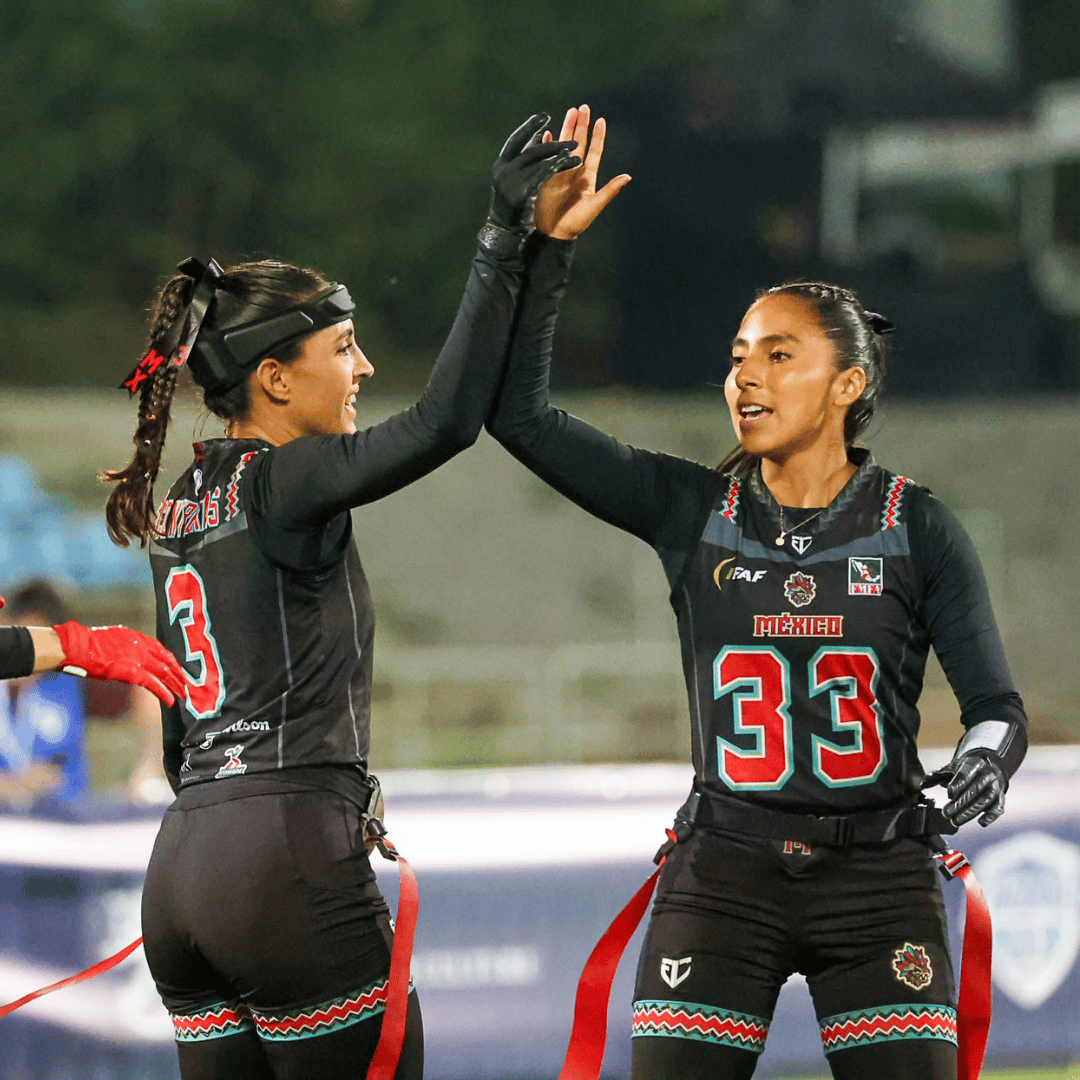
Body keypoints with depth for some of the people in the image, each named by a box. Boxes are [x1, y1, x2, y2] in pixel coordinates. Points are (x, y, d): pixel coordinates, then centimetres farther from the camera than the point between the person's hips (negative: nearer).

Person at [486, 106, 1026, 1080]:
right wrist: (549, 245, -9)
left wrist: (988, 755, -27)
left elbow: (995, 700, -3)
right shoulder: (691, 511, 2)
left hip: (878, 878, -1)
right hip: (724, 876, 1)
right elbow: (519, 412, -3)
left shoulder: (916, 527, -1)